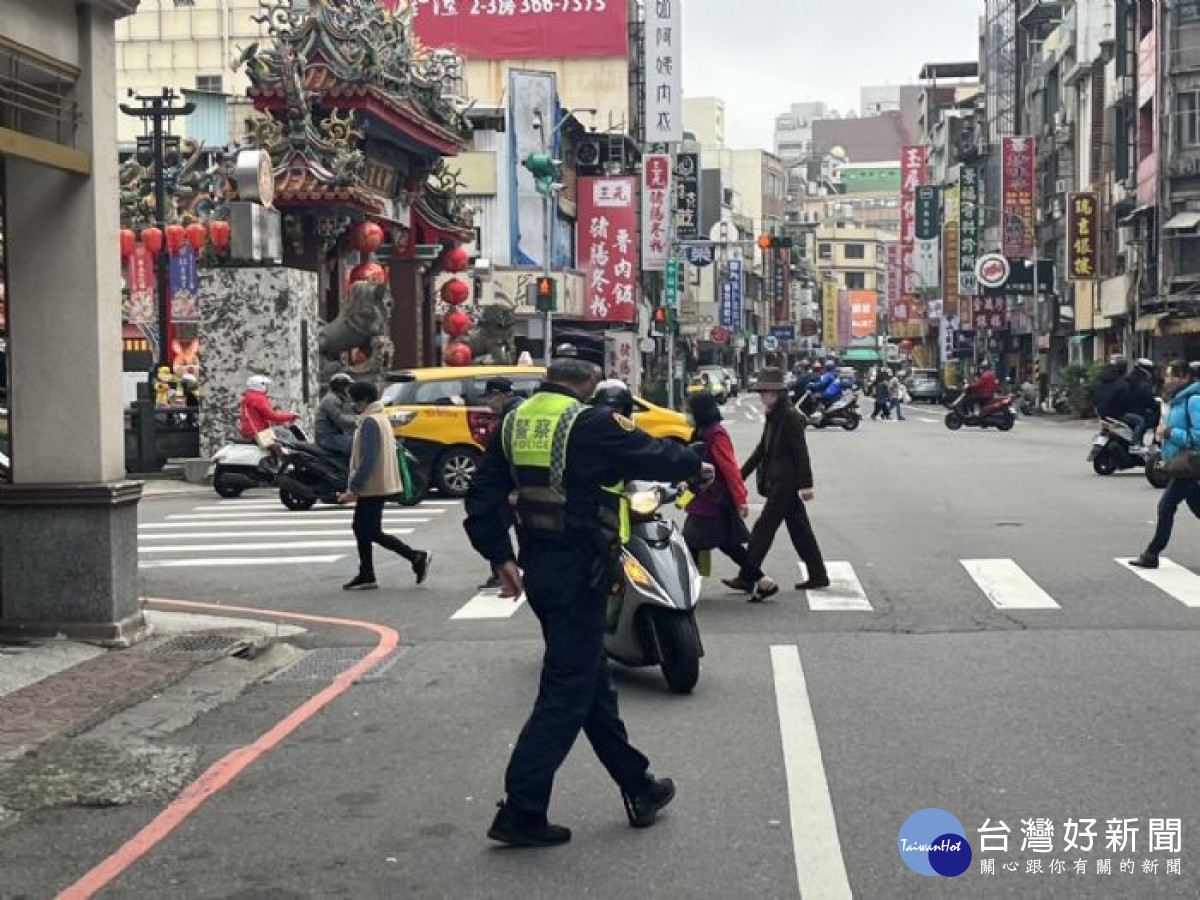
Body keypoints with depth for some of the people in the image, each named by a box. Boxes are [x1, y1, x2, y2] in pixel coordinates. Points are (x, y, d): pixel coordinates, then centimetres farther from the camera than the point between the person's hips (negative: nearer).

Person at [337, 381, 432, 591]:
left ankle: (417, 557, -3)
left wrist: (354, 489, -22)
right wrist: (355, 487, 22)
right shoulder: (380, 418, 15)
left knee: (372, 532, -4)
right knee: (361, 528, 13)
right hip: (374, 486, 10)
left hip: (373, 487, -10)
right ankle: (366, 576, 13)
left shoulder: (370, 422, -17)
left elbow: (368, 459, -24)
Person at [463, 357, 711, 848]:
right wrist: (695, 466, 15)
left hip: (537, 568, 8)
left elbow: (483, 496, 7)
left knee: (594, 681, 18)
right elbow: (651, 455, -4)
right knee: (567, 693, -2)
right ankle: (521, 811, -2)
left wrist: (500, 556, 11)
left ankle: (638, 787, 31)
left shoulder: (514, 422, 6)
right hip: (579, 573, -8)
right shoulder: (591, 424, -15)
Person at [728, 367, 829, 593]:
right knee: (799, 529, 13)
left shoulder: (790, 416, -15)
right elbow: (762, 449, 17)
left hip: (785, 482, -9)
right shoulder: (773, 416, 13)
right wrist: (741, 474, 15)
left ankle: (747, 578, -3)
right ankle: (818, 576, 19)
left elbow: (801, 451, -17)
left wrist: (806, 484, -19)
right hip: (778, 481, 9)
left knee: (764, 527, -6)